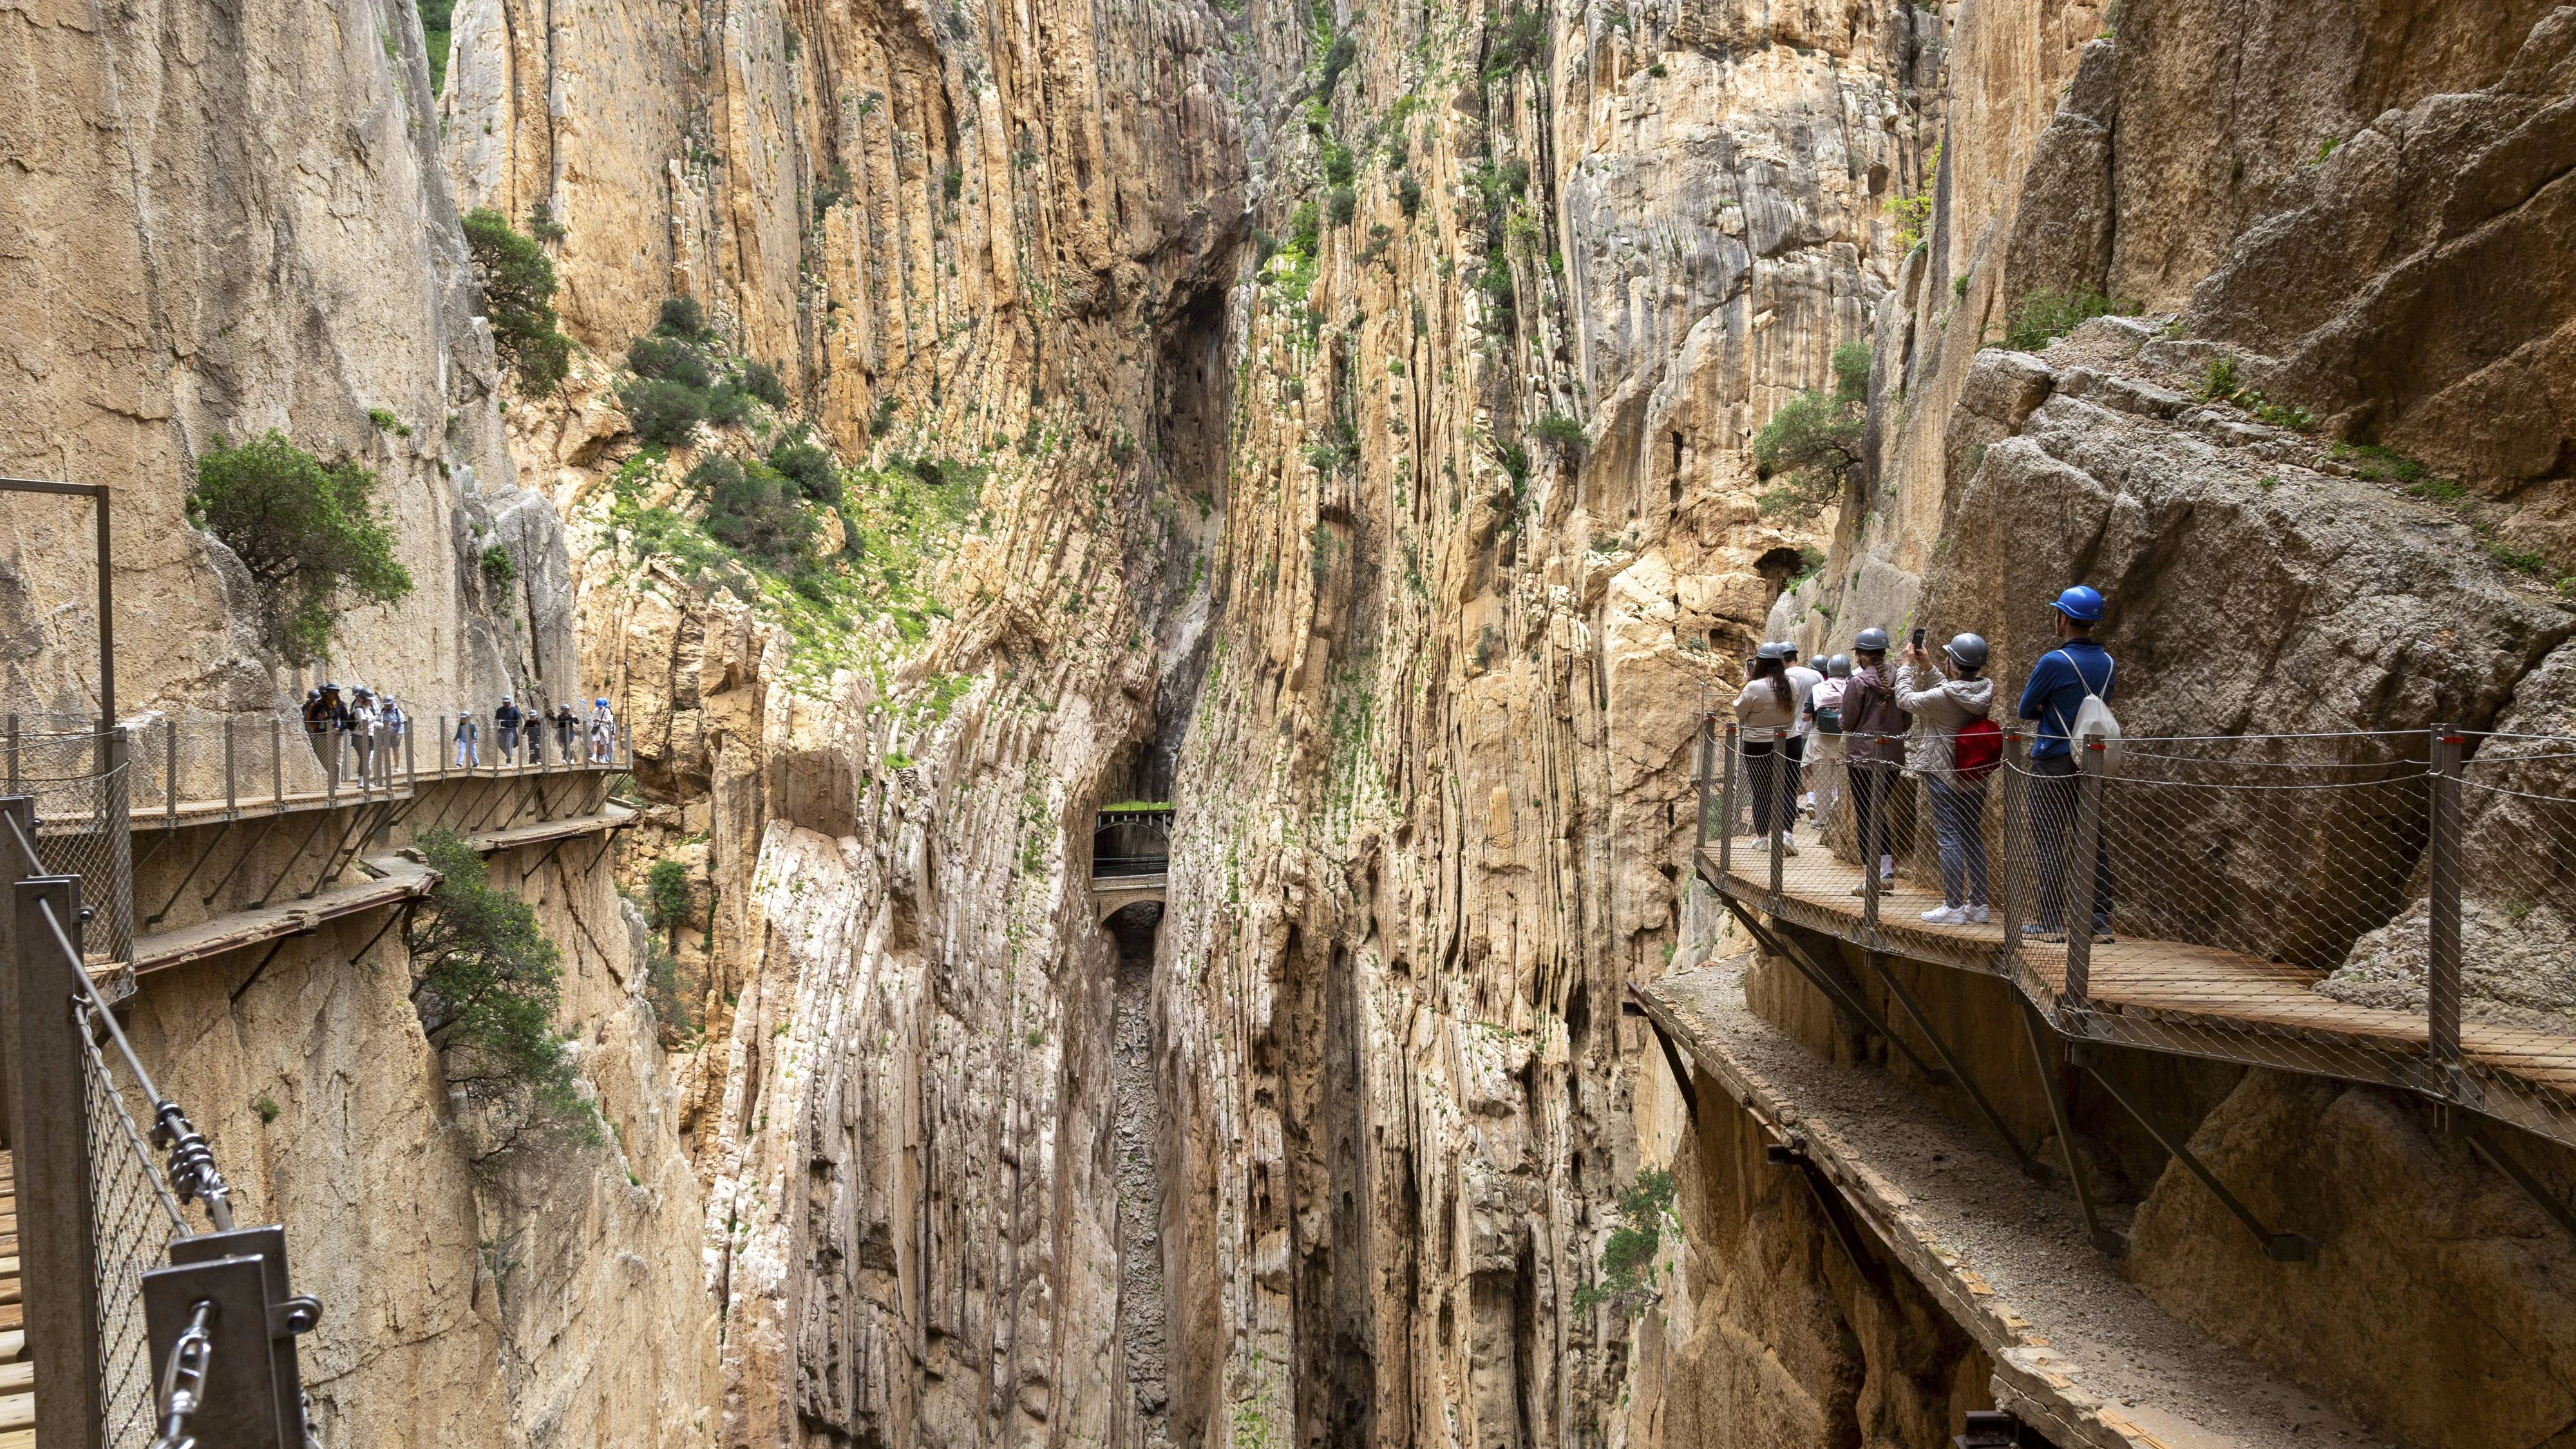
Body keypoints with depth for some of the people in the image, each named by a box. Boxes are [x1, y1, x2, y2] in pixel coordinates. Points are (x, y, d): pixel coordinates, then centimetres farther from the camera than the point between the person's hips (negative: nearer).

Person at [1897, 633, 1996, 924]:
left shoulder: (1944, 697, -22)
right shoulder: (1985, 690, 0)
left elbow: (1906, 700, -8)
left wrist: (1906, 666, 3)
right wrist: (1927, 667, 15)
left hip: (1945, 775, -7)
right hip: (1976, 776, 7)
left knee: (1949, 838, -3)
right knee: (1973, 837, 13)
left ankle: (1953, 907, -1)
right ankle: (1978, 905, 18)